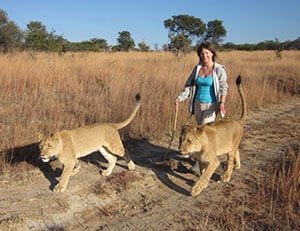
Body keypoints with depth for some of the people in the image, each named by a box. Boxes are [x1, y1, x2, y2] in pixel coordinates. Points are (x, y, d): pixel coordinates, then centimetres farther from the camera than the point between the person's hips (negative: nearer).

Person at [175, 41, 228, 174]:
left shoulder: (219, 69, -10)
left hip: (211, 105, -6)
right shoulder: (197, 68, 4)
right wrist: (180, 98, -8)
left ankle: (200, 163, -5)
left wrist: (222, 103, -31)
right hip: (198, 103, 6)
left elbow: (223, 88, -16)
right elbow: (189, 85, 6)